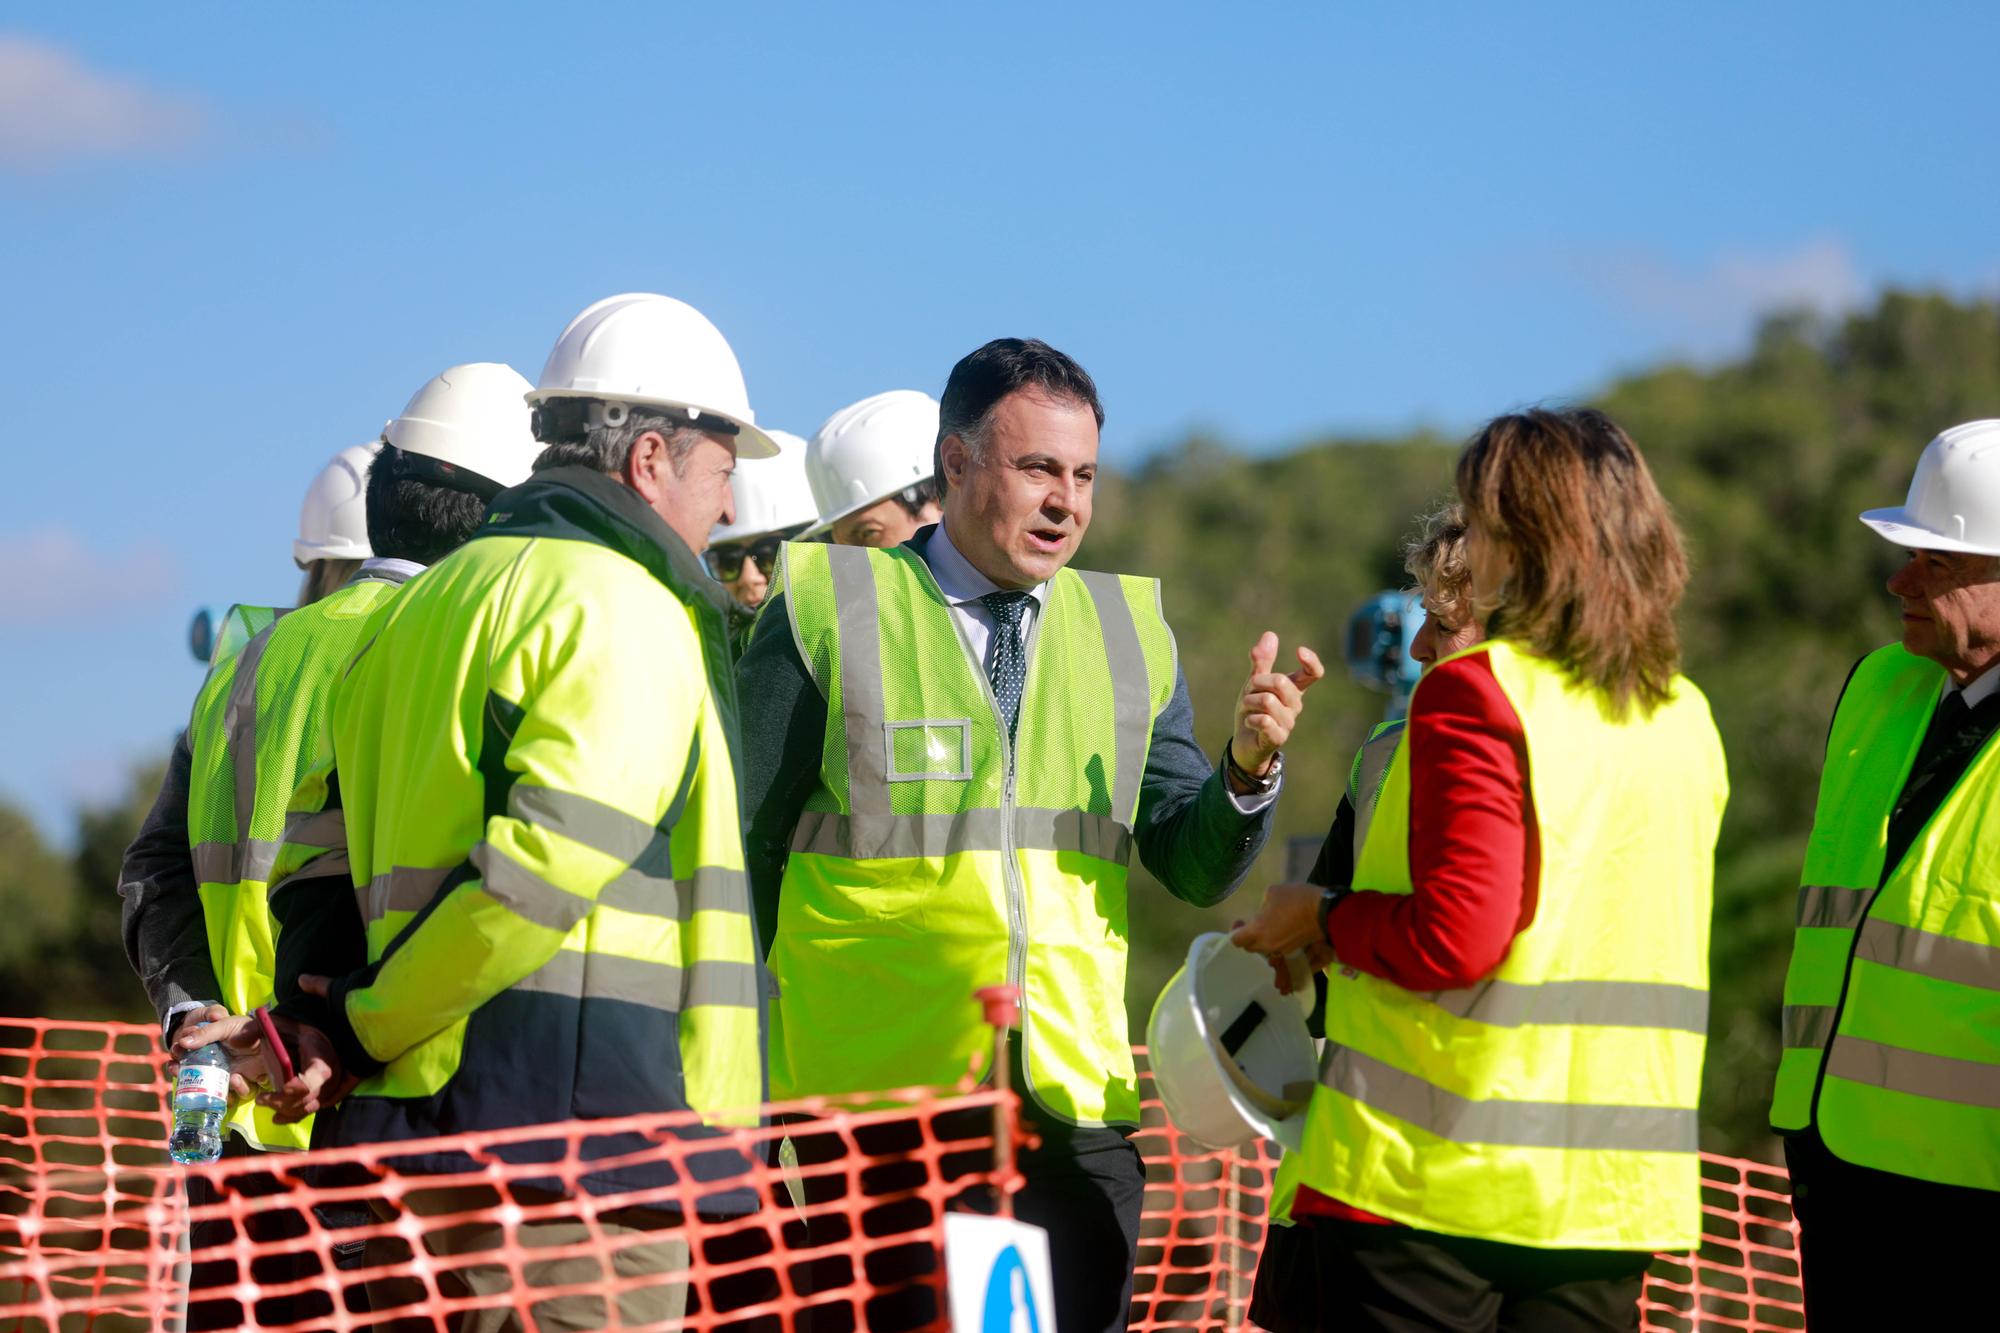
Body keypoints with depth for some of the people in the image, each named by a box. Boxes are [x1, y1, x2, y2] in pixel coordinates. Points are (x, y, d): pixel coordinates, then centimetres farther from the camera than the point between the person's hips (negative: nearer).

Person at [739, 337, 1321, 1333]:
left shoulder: (1129, 634, 14)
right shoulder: (829, 613, 1)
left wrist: (1248, 767, -9)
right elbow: (740, 857, 4)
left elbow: (1194, 870, 10)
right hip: (867, 1113, -3)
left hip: (1074, 1116, 4)